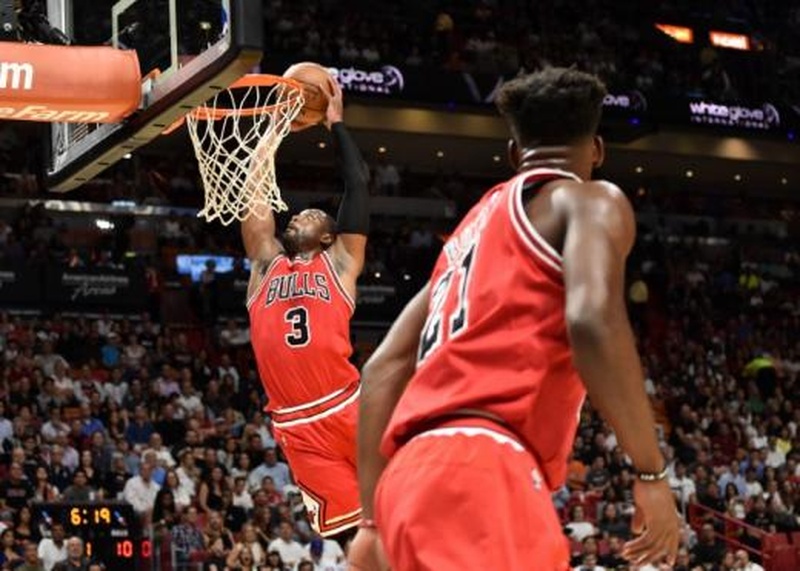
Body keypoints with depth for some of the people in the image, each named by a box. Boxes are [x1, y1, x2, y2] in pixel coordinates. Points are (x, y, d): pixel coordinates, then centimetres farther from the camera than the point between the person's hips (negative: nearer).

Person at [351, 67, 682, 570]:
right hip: (479, 471, -9)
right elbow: (593, 321, -13)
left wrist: (376, 522, 23)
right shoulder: (590, 201, 9)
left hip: (415, 477, 9)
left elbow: (383, 371, 25)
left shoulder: (474, 227, 32)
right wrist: (653, 473, -9)